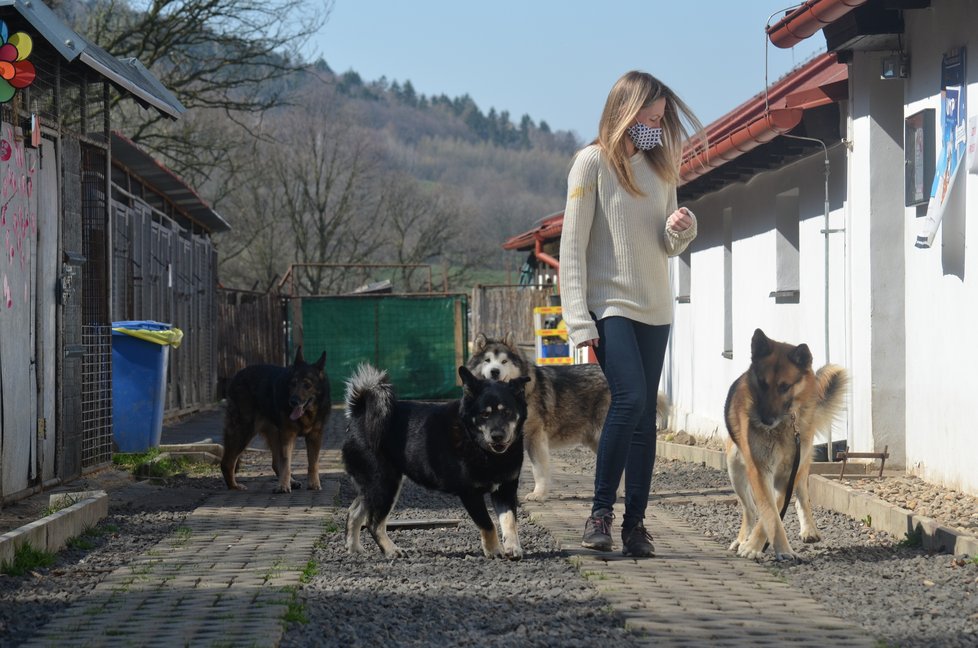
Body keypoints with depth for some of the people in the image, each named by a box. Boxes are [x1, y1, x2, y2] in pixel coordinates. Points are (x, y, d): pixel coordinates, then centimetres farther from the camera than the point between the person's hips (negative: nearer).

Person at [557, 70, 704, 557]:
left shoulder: (660, 167, 14)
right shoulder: (593, 161, -4)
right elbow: (573, 244, -8)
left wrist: (681, 230, -6)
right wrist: (579, 320, -14)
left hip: (654, 310, 6)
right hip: (610, 305, -6)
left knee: (645, 416, 2)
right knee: (630, 398, -21)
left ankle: (635, 524, 4)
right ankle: (600, 512, -10)